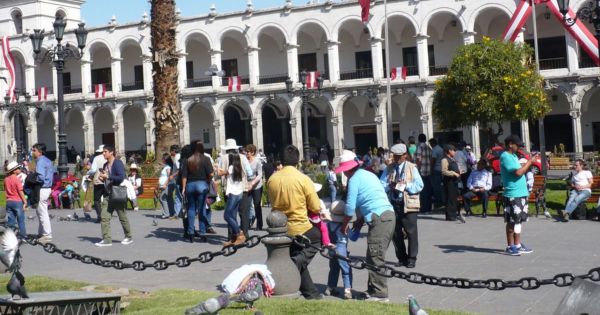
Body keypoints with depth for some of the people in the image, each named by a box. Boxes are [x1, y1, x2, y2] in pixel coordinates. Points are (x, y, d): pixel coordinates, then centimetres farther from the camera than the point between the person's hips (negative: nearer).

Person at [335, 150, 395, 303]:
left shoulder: (355, 179, -3)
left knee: (375, 258, -7)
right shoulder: (368, 174, 23)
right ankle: (373, 289, 19)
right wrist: (361, 220, 24)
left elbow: (350, 207, -3)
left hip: (379, 219, -9)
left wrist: (344, 225, 11)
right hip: (389, 215, 9)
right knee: (374, 257, 14)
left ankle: (380, 294, -8)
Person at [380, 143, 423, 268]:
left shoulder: (412, 168, 3)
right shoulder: (388, 169, 11)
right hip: (393, 204, 3)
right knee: (396, 233, 8)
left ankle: (411, 258, 9)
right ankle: (402, 258, 19)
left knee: (411, 232, -1)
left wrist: (406, 185, -17)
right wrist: (389, 185, -14)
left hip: (408, 205, -3)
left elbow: (419, 185, -3)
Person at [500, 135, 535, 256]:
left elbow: (521, 170, 18)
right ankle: (510, 246, 2)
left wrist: (531, 160, 7)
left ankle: (517, 245, 20)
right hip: (513, 195, -10)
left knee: (519, 220, 13)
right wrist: (530, 161, -13)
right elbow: (518, 172, -21)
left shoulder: (513, 156, 17)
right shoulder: (505, 157, -14)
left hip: (521, 193, 10)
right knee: (512, 221, -4)